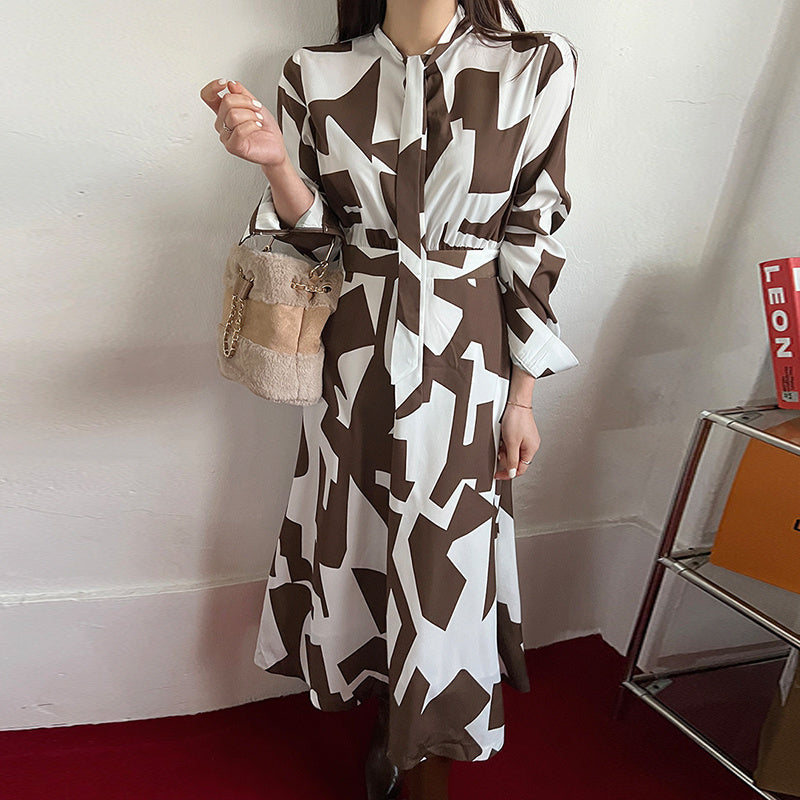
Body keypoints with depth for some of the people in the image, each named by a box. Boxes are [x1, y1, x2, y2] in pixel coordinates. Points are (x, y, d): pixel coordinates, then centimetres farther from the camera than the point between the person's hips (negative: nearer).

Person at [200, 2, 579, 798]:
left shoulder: (537, 66, -5)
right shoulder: (314, 75, -1)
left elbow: (534, 244, -3)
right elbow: (313, 239, 3)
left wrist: (522, 398, -2)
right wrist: (275, 162, -19)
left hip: (463, 356, -1)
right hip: (355, 358, 2)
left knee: (446, 555, 8)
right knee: (362, 544, 14)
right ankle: (383, 723, 43)